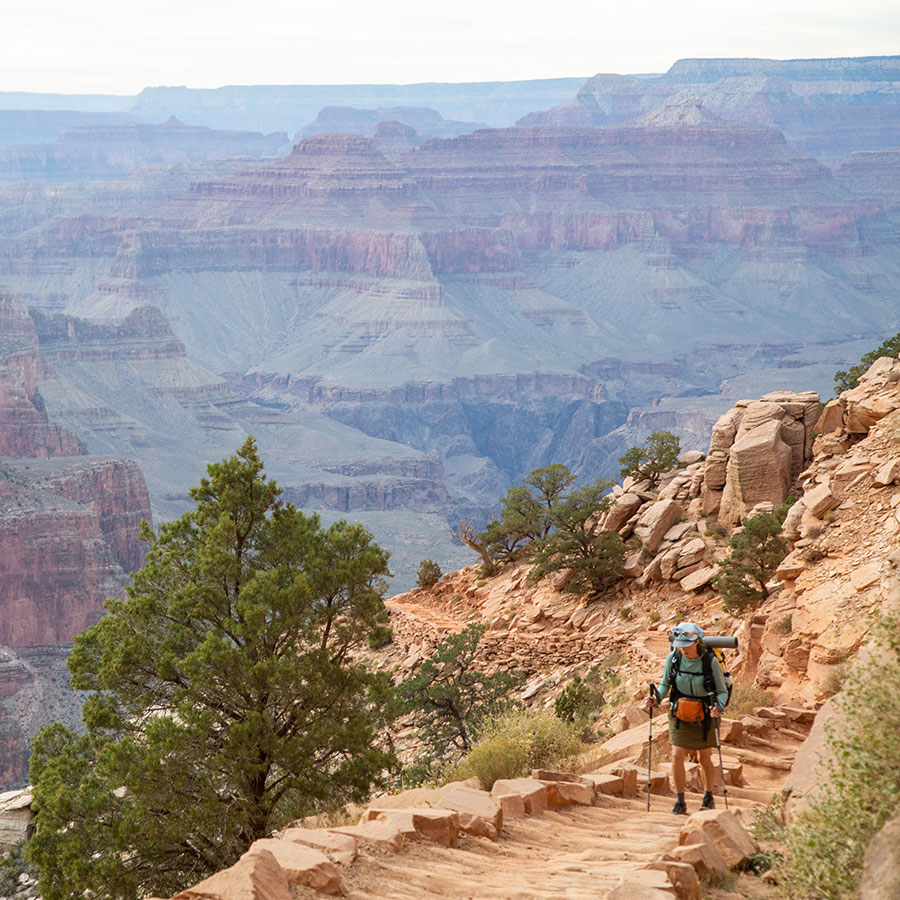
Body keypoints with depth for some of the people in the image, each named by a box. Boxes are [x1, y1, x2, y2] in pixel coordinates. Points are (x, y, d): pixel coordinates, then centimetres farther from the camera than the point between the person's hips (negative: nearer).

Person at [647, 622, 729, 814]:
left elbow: (723, 691, -11)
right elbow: (665, 684, 4)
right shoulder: (673, 658, -11)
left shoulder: (710, 661, -18)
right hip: (680, 715, 2)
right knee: (677, 756, -10)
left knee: (705, 759, 9)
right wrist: (657, 698, -16)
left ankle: (709, 797, 30)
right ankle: (680, 802, 1)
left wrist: (719, 707, -30)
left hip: (704, 717, -2)